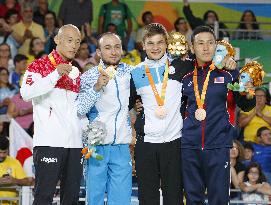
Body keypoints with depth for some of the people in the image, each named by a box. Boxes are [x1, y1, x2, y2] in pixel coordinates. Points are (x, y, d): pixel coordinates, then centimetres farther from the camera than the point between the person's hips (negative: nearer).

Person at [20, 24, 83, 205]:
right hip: (49, 141, -6)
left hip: (74, 142, 6)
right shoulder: (39, 66, 2)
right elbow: (27, 94, -16)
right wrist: (56, 74, -19)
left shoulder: (74, 73, 21)